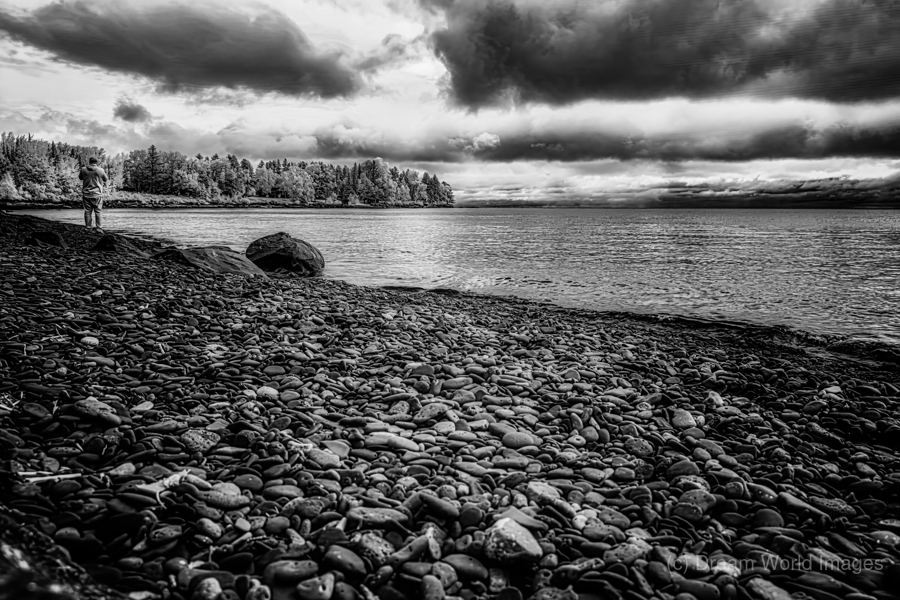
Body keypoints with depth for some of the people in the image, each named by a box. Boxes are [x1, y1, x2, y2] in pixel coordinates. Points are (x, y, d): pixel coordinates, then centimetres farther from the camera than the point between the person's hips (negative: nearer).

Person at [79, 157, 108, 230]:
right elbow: (106, 179, 5)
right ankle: (97, 227, 2)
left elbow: (80, 177, 16)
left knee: (87, 211, 9)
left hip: (86, 194, 2)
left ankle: (87, 227, 11)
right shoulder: (100, 170, -10)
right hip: (97, 194, -2)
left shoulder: (83, 169, -2)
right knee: (98, 212, 4)